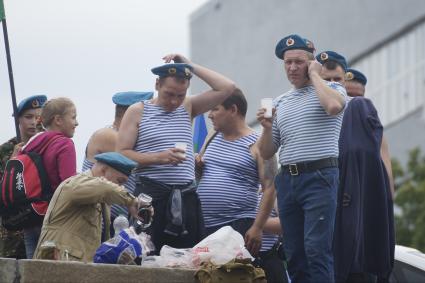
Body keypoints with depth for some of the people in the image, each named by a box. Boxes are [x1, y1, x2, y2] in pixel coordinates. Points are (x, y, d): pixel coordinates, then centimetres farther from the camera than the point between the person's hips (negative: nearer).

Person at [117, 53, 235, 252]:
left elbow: (227, 88, 8)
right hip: (151, 197, -4)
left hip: (186, 197, 4)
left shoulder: (187, 108, 16)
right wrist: (159, 157, -14)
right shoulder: (138, 112, 6)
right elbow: (121, 154, -2)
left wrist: (191, 67, 6)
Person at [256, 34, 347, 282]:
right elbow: (267, 153, 21)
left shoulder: (332, 89, 5)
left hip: (320, 177, -6)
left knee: (316, 249, -17)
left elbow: (333, 105, -21)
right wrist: (267, 128, 0)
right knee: (294, 255, 3)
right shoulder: (280, 103, 20)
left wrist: (314, 75, -6)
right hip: (287, 179, 6)